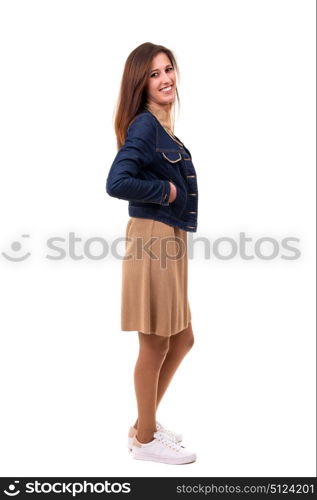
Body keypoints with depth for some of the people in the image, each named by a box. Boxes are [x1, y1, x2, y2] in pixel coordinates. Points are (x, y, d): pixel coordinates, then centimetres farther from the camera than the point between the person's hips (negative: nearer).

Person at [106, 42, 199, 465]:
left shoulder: (162, 127, 13)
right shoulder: (144, 125, -14)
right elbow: (117, 183, -26)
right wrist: (167, 191, -16)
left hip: (170, 240, 9)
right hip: (153, 241, -9)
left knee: (181, 340, 19)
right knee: (155, 347, 5)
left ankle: (145, 424, 34)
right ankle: (144, 439, 25)